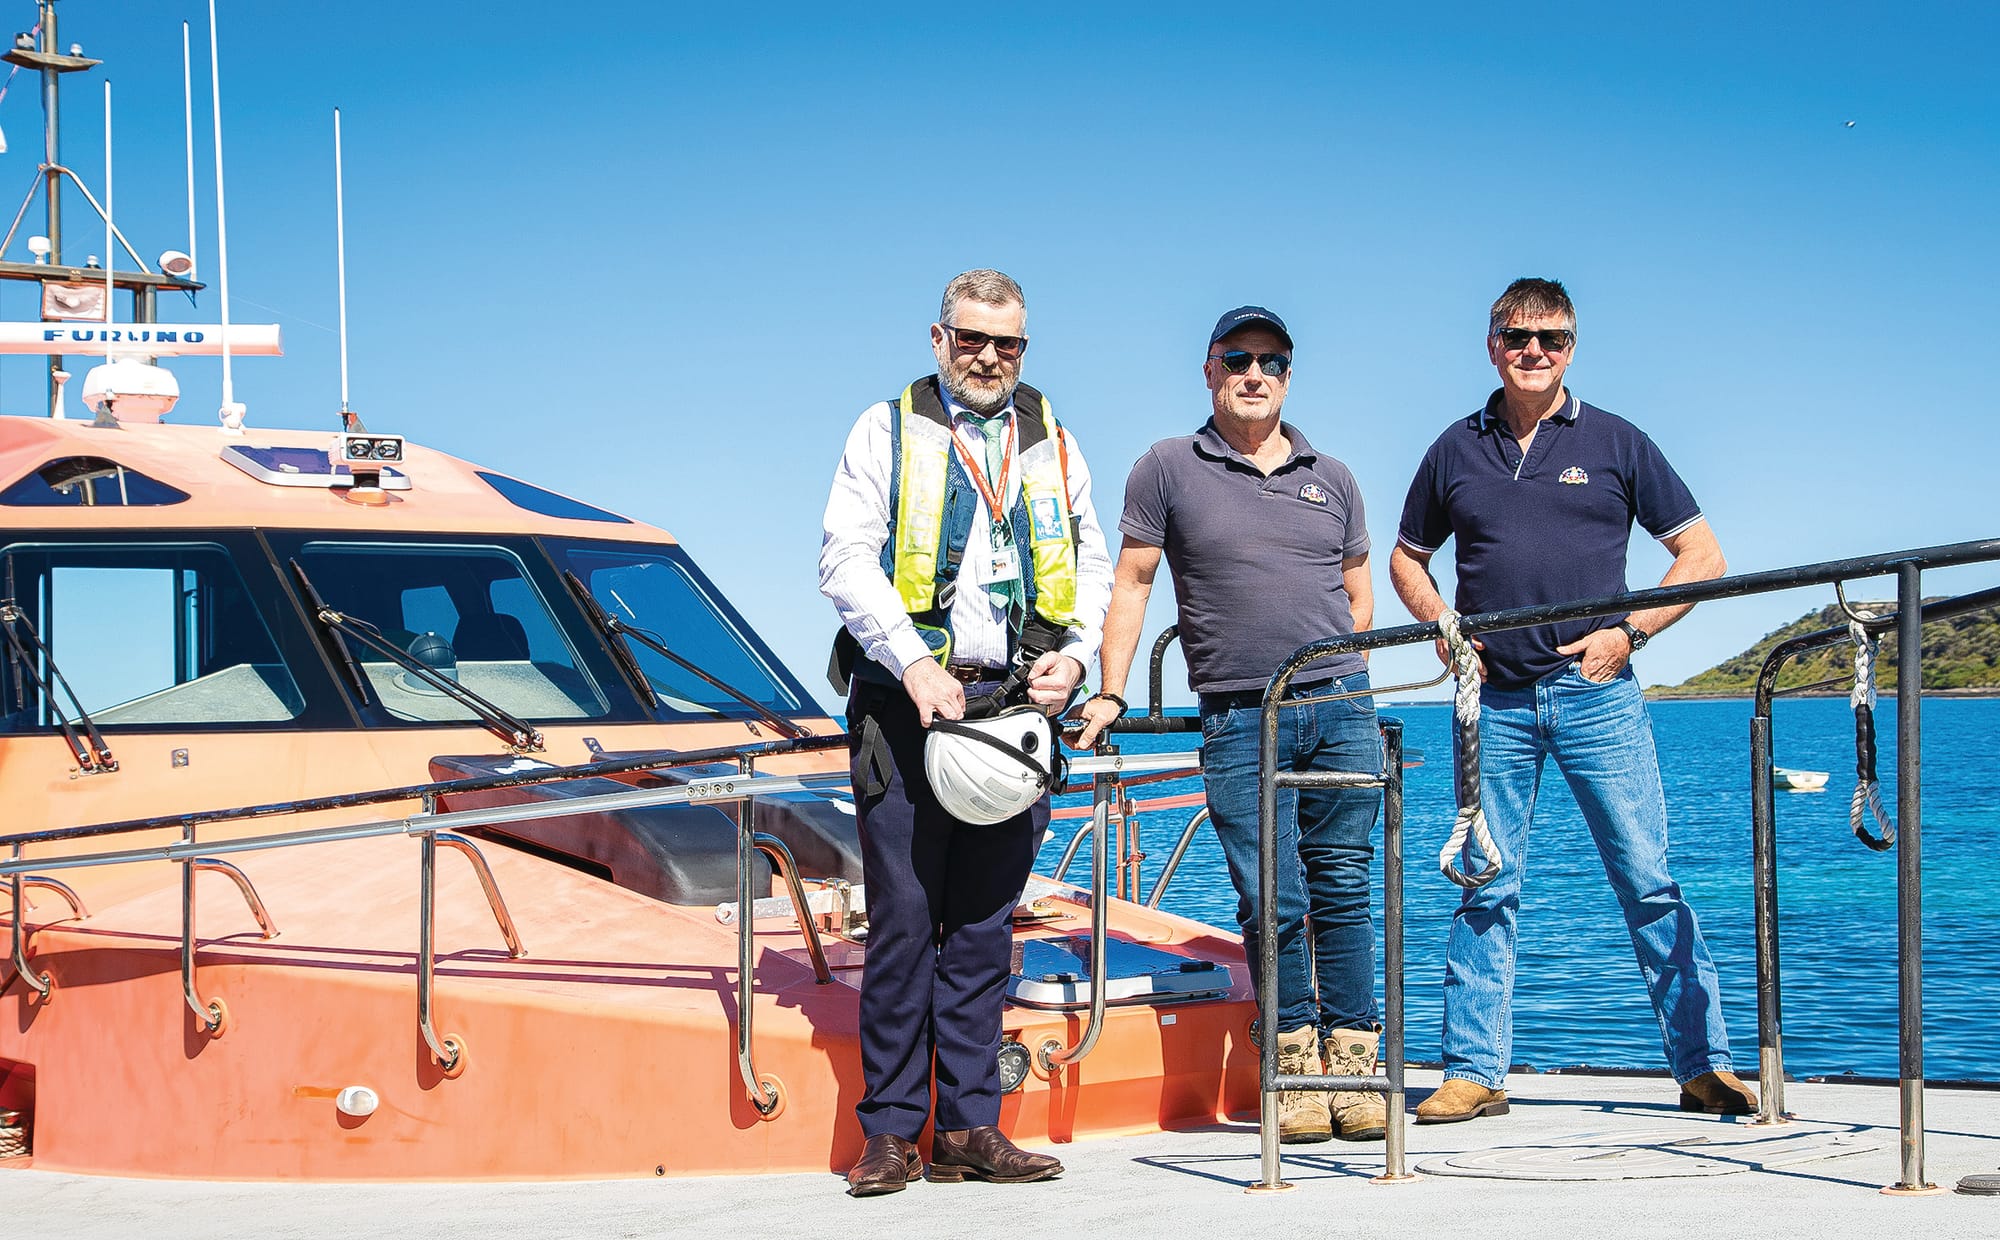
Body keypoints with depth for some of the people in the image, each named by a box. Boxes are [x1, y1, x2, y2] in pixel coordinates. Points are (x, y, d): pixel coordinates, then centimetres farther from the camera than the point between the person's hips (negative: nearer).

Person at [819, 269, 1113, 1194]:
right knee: (904, 916, -6)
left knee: (986, 920, 5)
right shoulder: (887, 432, 6)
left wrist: (1075, 654, 0)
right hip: (908, 702, -3)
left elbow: (1092, 561, 20)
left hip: (1013, 704, 3)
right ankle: (891, 1131, -1)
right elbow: (845, 558, -3)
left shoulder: (1051, 441, 17)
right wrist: (915, 665, -15)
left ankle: (970, 1126, 9)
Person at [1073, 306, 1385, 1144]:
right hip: (1237, 721, -2)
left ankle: (1352, 1062, 7)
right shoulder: (1169, 470, 6)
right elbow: (1131, 585, 5)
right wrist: (1110, 696, -1)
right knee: (1271, 901, -3)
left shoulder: (1329, 478, 15)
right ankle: (1295, 1061, 6)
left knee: (1344, 890, 2)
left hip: (1340, 707, 2)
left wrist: (1338, 685, 13)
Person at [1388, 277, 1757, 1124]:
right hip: (1494, 698, 2)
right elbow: (1406, 559, 23)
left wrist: (1629, 632, -5)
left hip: (1595, 692, -2)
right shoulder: (1457, 450, 11)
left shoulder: (1615, 444, 6)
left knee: (1648, 879, -4)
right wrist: (1443, 630, 4)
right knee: (1486, 888, 2)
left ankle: (1702, 1064, -1)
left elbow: (1702, 556, 7)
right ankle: (1474, 1071, 8)